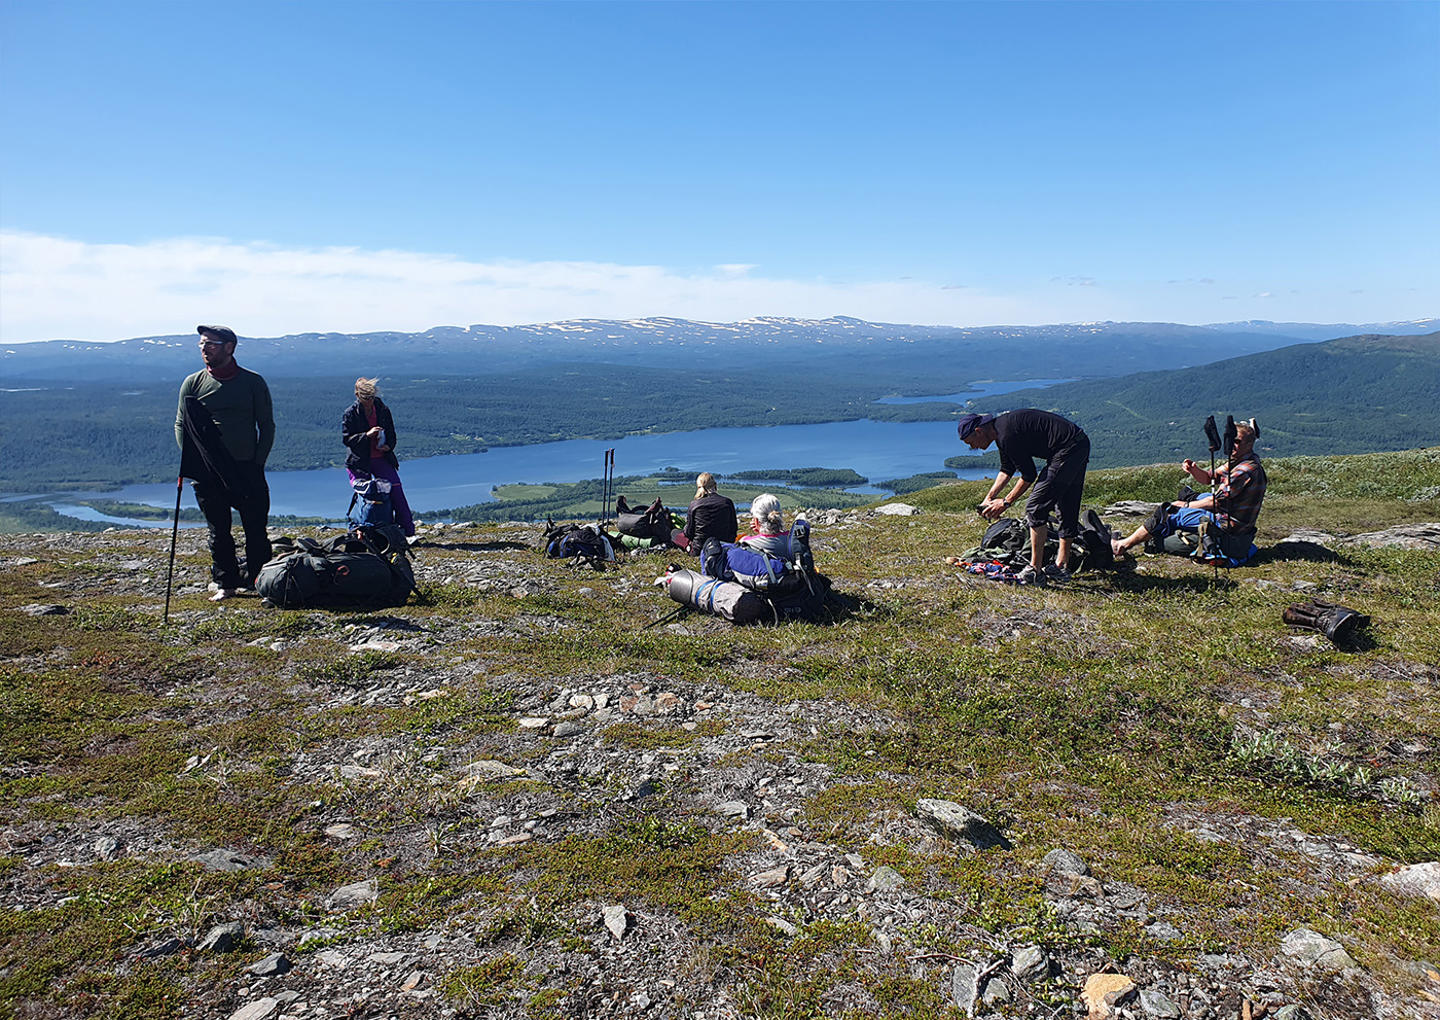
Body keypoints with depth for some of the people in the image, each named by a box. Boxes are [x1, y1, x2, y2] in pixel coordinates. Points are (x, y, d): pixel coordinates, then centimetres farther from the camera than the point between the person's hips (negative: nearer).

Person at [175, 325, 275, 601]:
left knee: (256, 529, -1)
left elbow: (267, 426, 7)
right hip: (207, 471, 1)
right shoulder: (192, 383, 8)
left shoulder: (253, 382, 4)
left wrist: (257, 463, -2)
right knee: (218, 532, 6)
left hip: (247, 468, -1)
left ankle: (259, 580, 10)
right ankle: (226, 583, 15)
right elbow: (180, 425, 11)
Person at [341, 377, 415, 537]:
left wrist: (389, 446, -8)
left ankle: (408, 530, 0)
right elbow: (346, 439, -10)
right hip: (359, 462, -2)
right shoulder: (350, 414, -3)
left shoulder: (383, 410, 6)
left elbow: (391, 434, 14)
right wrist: (367, 435, -23)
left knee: (396, 490, -7)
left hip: (382, 459, 2)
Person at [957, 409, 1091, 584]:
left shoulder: (1008, 435, -17)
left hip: (1068, 450, -11)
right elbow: (1007, 470, 25)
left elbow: (1029, 475, -12)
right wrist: (989, 498, 21)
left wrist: (1005, 502, -2)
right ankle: (1061, 567, 25)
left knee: (1036, 509, -6)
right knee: (1068, 510, 16)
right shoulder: (1001, 427, 14)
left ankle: (1035, 572, -3)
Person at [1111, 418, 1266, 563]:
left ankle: (1123, 545, 4)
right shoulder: (1239, 463, 10)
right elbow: (1208, 479, 16)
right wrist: (1194, 469, -6)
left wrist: (1185, 506, -9)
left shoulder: (1247, 470, -22)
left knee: (1167, 513, -6)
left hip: (1229, 527, -10)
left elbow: (1216, 502, -22)